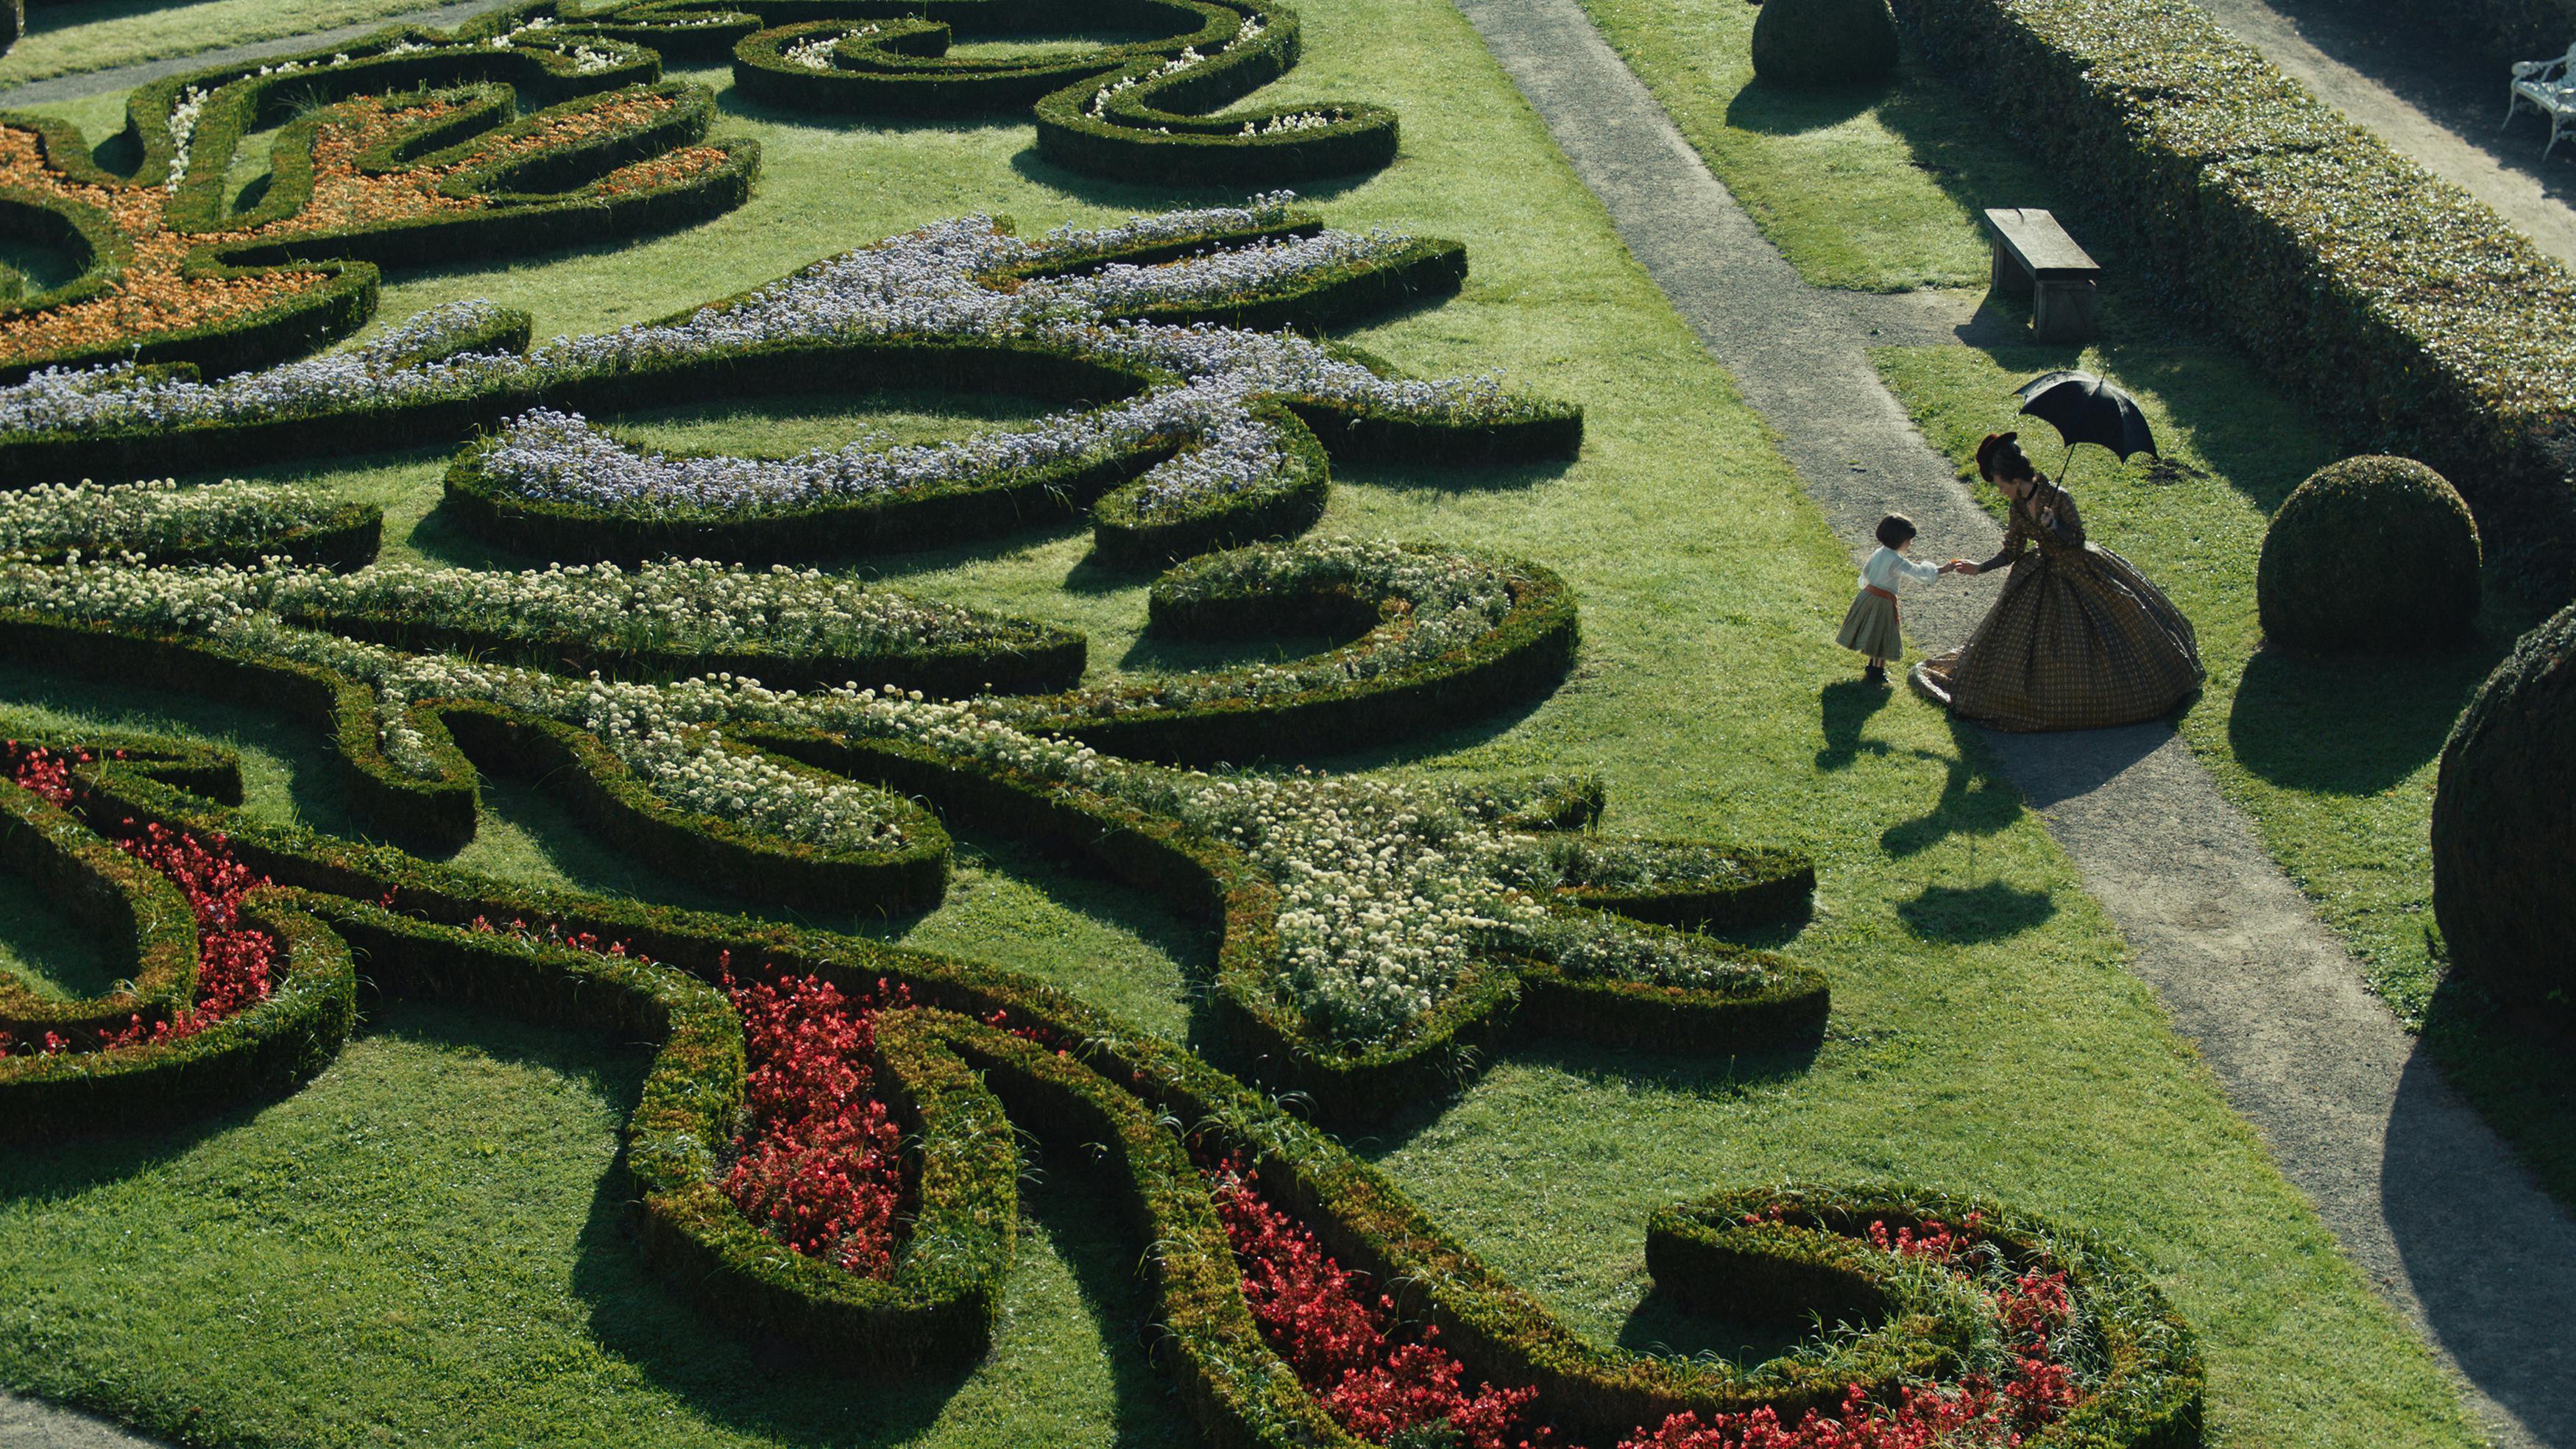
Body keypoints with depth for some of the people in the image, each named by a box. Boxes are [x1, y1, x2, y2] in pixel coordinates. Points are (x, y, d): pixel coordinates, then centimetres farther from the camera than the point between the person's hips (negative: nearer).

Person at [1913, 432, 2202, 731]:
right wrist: (1979, 569, 0)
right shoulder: (2018, 506, -4)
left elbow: (2077, 541, -19)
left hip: (2078, 573, -6)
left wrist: (2052, 525, -33)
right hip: (2043, 577, 6)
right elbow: (2013, 551, 5)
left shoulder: (2059, 498, -22)